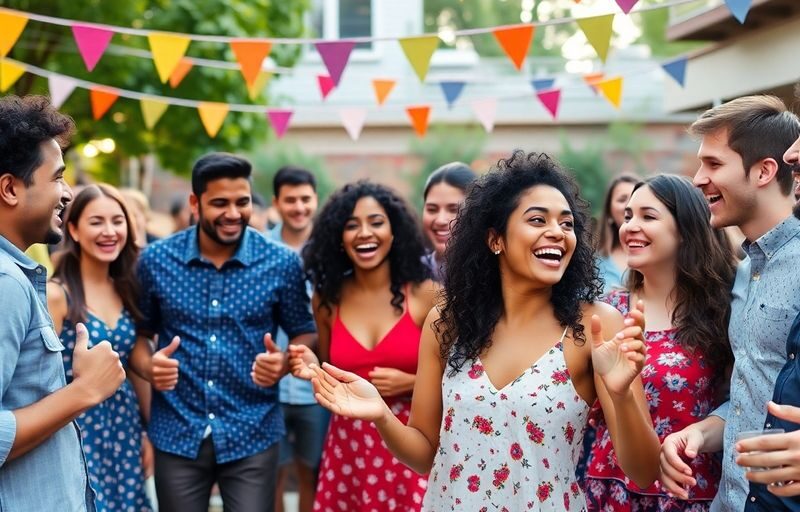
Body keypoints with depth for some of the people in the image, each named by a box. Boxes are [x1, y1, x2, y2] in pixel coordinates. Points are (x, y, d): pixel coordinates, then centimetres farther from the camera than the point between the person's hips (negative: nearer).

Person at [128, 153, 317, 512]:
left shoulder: (282, 263, -5)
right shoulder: (156, 260, -3)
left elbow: (305, 333, 6)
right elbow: (139, 332, 8)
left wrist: (284, 362, -15)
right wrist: (149, 367, -13)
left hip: (252, 435, -1)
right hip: (177, 434, 1)